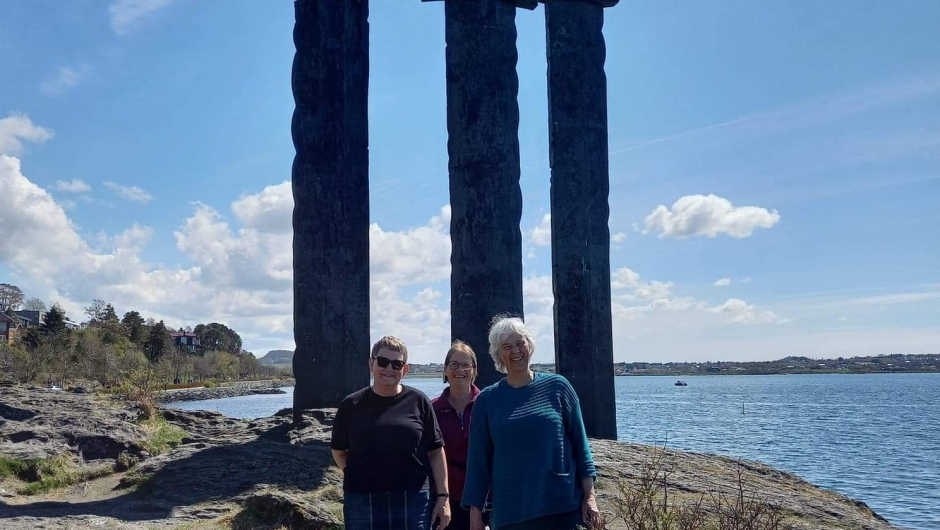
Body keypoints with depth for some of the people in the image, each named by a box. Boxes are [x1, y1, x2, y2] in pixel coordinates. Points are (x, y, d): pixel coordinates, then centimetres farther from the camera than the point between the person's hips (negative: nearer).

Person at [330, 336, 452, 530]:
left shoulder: (418, 401, 2)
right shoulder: (352, 405, 4)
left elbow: (436, 452, 4)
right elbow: (339, 451, 11)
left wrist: (442, 496, 0)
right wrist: (358, 477, -3)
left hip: (413, 501, -1)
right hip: (362, 502, 1)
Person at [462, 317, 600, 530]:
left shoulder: (557, 387, 2)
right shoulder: (487, 400, 3)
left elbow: (579, 443, 3)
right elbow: (478, 459, 5)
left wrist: (589, 496, -3)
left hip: (564, 508, 0)